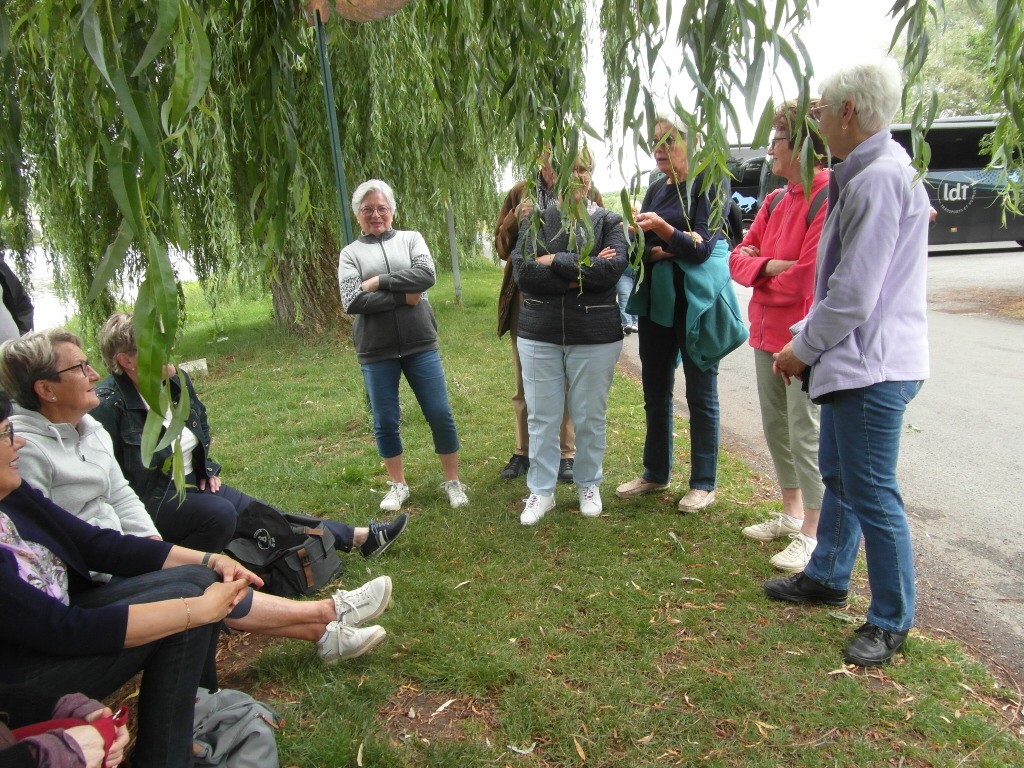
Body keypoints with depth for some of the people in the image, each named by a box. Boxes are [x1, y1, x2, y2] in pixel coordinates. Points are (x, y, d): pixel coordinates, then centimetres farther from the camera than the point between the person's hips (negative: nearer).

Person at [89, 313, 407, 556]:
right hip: (149, 500, -7)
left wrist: (207, 471, 11)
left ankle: (360, 537, -1)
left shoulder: (176, 381, 0)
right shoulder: (108, 403, -23)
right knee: (219, 514, -32)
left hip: (191, 485, 7)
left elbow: (201, 427, 18)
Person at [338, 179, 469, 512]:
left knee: (440, 415, 3)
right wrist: (404, 297, -13)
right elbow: (352, 301, -11)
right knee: (385, 423, 9)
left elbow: (426, 274, -12)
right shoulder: (350, 253, 4)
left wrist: (379, 281, -13)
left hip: (420, 346, 0)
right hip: (376, 353, 0)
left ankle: (453, 481, 20)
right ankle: (398, 485, 27)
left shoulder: (411, 238, 7)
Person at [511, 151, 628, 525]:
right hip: (539, 335, 1)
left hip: (595, 336, -1)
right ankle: (541, 491, 22)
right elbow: (522, 271, -11)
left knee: (590, 417, 10)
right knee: (541, 417, 7)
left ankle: (589, 485, 30)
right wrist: (584, 272, -15)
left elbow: (614, 267, -15)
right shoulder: (536, 220, 5)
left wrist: (556, 262, -14)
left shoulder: (608, 221, 4)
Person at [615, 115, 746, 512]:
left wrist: (661, 228, -28)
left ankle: (704, 483, 15)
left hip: (697, 301, -6)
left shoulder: (708, 183, -6)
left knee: (700, 393, 3)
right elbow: (642, 248, 9)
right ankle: (656, 473, 27)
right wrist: (658, 251, -13)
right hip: (656, 299, 7)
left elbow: (701, 248, -14)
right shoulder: (656, 189, 12)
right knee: (655, 391, 12)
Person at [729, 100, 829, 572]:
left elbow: (807, 279, -22)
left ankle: (812, 536, 15)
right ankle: (791, 514, 35)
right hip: (767, 333, 9)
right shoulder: (775, 202, 10)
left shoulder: (830, 200, -17)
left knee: (806, 435, 0)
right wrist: (770, 266, -14)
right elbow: (739, 257, 7)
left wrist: (760, 274, -4)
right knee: (776, 428, 17)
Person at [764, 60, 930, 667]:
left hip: (872, 367, -11)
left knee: (872, 493, 1)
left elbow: (853, 295, -23)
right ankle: (827, 577, 39)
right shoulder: (866, 174, 14)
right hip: (852, 363, 11)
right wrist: (809, 347, 14)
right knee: (839, 476, 21)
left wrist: (804, 349, -9)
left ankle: (892, 621, 18)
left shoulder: (879, 179, -20)